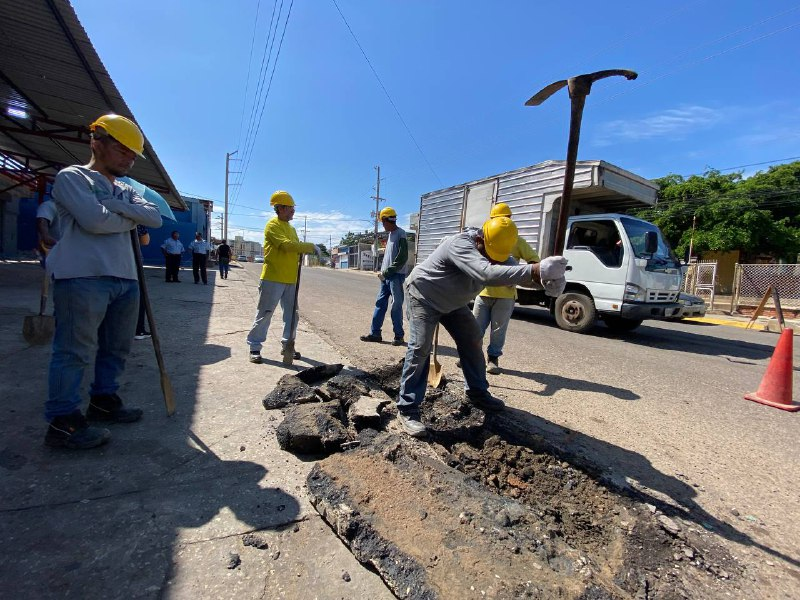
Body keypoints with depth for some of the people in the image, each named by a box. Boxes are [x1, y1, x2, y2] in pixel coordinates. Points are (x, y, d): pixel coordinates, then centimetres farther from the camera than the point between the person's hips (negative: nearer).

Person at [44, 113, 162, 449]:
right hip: (83, 277, -7)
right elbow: (94, 220, -14)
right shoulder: (72, 177, 2)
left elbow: (155, 217, 5)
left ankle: (104, 400, 28)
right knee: (75, 351, -4)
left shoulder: (125, 191, 22)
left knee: (117, 347, 13)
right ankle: (63, 421, 5)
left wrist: (117, 206, -7)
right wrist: (133, 218, 1)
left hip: (125, 278, 8)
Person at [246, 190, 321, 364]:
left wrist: (305, 251, 0)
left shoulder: (291, 228, 19)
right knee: (265, 313, -1)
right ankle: (254, 347, 11)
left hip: (290, 279, 8)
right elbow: (287, 244, -22)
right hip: (273, 278, -8)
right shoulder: (273, 225, -8)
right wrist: (311, 247, -17)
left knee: (291, 314, 11)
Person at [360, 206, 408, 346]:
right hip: (386, 276, 9)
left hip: (396, 276, -9)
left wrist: (386, 272, -16)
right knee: (380, 303, 9)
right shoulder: (391, 234, 17)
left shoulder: (400, 234, -10)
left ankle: (399, 336, 8)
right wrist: (382, 271, 9)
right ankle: (375, 333, 16)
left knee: (396, 306, -2)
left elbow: (402, 259, -17)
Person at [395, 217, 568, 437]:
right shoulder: (461, 244, -35)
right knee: (420, 348, -19)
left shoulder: (494, 250, -6)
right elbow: (487, 274, -51)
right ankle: (407, 409, -11)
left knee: (472, 340, 9)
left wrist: (547, 277, -34)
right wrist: (535, 271, -58)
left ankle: (477, 393, 26)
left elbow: (513, 270, -14)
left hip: (451, 301, 9)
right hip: (423, 296, -8)